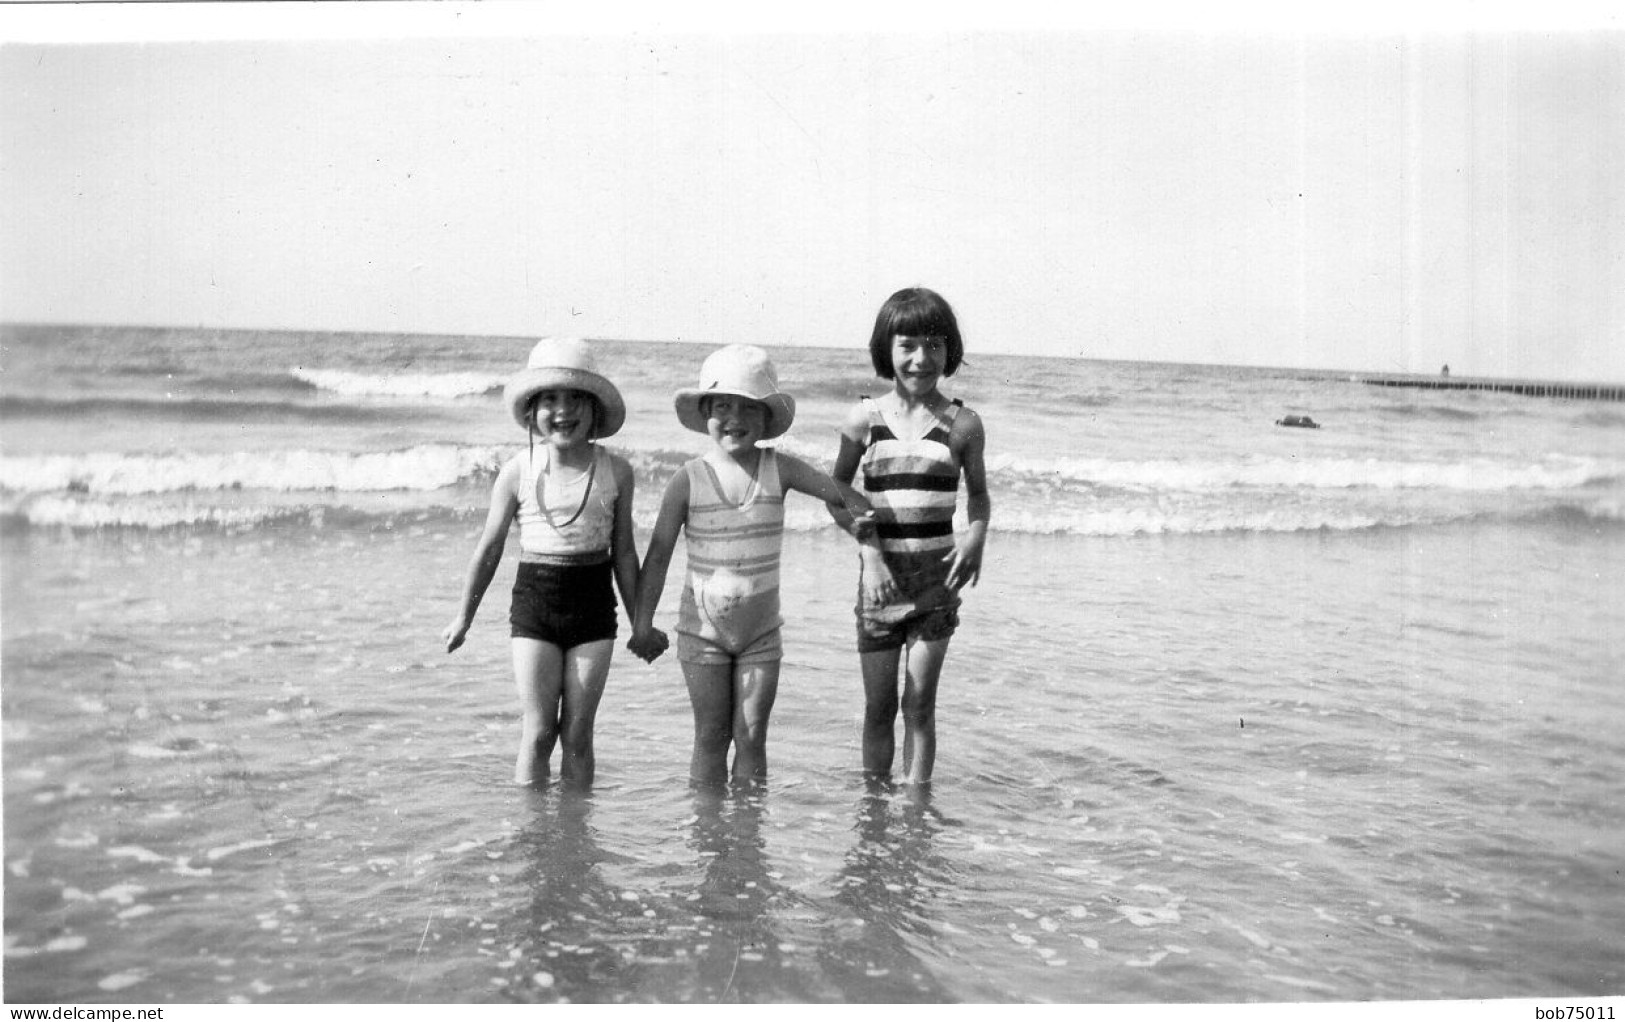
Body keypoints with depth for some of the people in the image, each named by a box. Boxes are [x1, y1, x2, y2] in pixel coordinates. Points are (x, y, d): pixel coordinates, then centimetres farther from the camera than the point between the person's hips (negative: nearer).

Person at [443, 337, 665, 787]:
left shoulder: (615, 471, -2)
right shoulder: (518, 471, -4)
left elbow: (624, 552, 7)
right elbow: (489, 548, 7)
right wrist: (464, 615, 14)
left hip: (593, 602, 1)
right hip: (534, 598, -1)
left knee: (577, 733, 5)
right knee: (538, 733, -2)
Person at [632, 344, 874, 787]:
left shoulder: (779, 469, -7)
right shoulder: (688, 480, -10)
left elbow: (839, 492, 0)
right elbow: (659, 554, -5)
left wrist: (860, 515, -21)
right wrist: (643, 622, -5)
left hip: (760, 630, 1)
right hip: (703, 629, -1)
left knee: (752, 736, 3)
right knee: (711, 736, 5)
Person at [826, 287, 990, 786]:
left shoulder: (963, 425, -2)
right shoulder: (864, 419, -2)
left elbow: (978, 493, 12)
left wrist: (976, 535, -9)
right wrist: (869, 550, -7)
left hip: (937, 576, -1)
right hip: (879, 576, 1)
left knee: (919, 703, 2)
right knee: (878, 706, 9)